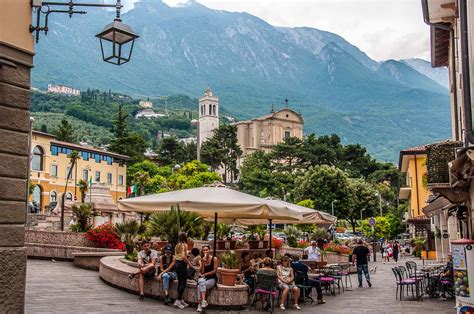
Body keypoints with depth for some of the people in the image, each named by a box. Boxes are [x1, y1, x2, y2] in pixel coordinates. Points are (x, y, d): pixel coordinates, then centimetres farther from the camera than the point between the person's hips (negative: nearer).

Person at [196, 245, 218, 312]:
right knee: (201, 282, -36)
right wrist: (203, 263, -12)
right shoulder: (201, 260, 7)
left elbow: (215, 271, -5)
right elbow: (201, 272, -2)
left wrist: (205, 274, -7)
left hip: (212, 278, -2)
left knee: (200, 286, -31)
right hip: (203, 278, 2)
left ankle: (200, 304, -32)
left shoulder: (214, 259, -2)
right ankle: (203, 301, -44)